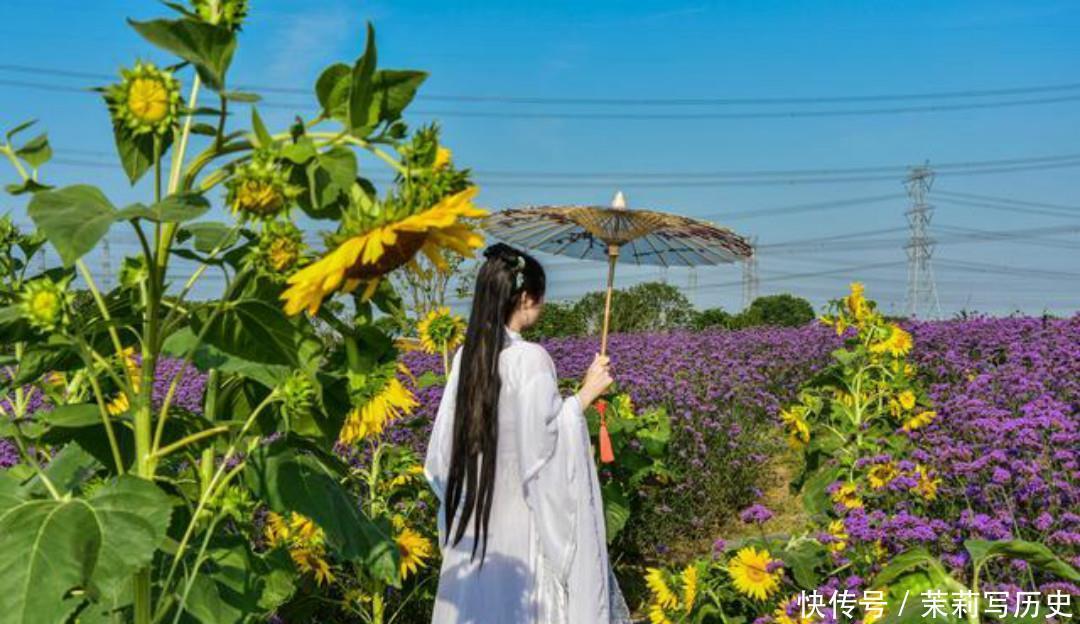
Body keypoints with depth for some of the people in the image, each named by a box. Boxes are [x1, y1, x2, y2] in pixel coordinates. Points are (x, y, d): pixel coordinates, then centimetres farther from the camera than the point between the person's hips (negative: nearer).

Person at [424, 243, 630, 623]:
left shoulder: (466, 355, 2)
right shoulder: (530, 358, -18)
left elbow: (442, 450, 6)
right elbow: (542, 442, -18)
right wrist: (586, 393, -9)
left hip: (475, 517, 7)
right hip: (522, 518, -6)